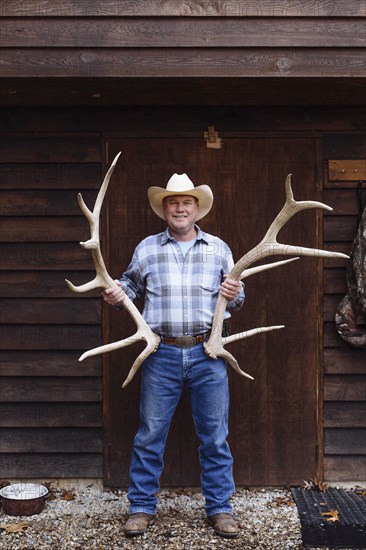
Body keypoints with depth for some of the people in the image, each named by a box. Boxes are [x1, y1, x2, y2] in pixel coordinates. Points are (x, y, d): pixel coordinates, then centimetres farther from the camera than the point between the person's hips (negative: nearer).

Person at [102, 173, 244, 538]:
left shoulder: (218, 249, 8)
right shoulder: (147, 248, 7)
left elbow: (236, 299, 13)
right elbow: (130, 284, 18)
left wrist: (234, 296, -10)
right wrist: (116, 295, -3)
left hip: (207, 353, 0)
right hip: (162, 354, 0)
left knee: (214, 435, 7)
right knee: (149, 434, 6)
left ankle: (219, 508, 22)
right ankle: (142, 507, 22)